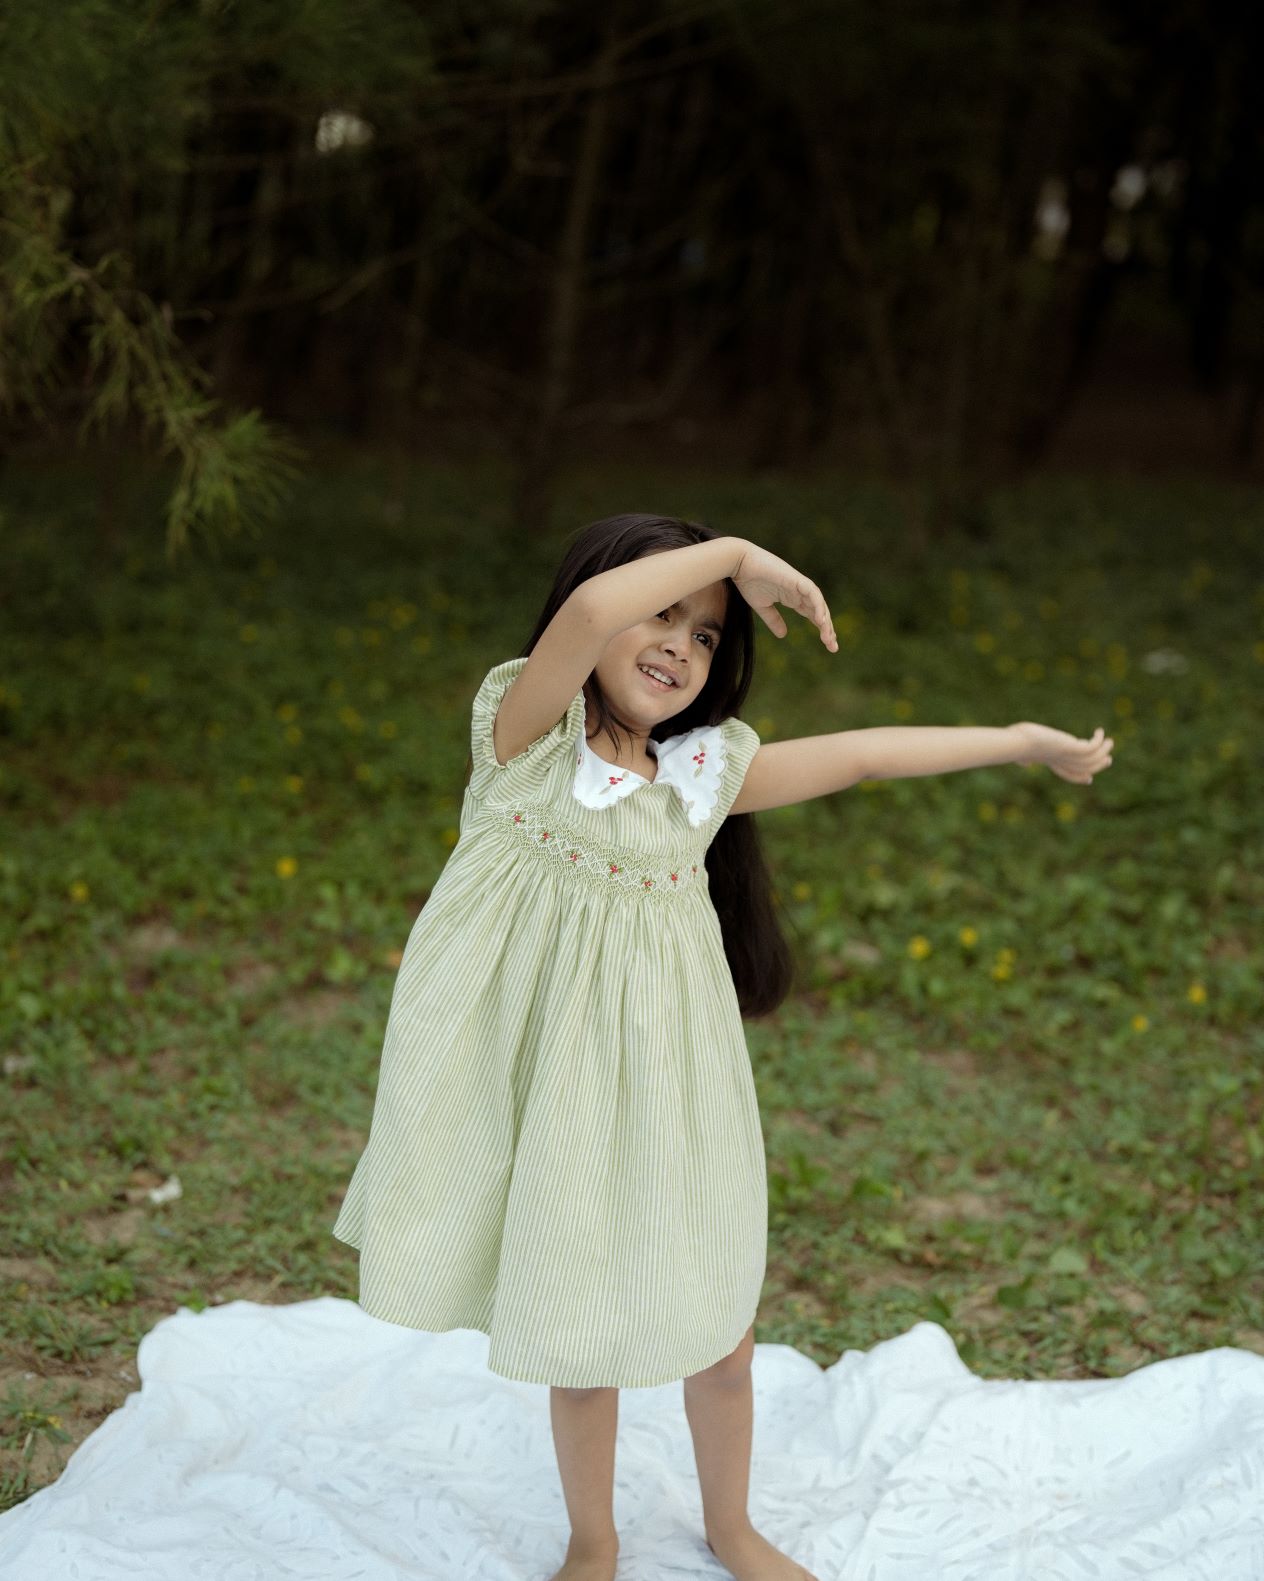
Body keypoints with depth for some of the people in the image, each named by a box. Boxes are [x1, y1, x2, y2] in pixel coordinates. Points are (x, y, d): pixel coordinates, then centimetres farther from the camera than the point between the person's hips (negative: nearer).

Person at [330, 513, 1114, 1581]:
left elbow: (858, 756, 9)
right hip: (545, 1083, -3)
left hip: (661, 1087, 4)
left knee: (718, 1325, 14)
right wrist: (735, 553, -18)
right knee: (579, 1334, 11)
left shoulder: (707, 770, 2)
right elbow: (587, 610, -29)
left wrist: (1021, 741, 13)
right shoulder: (527, 731, -11)